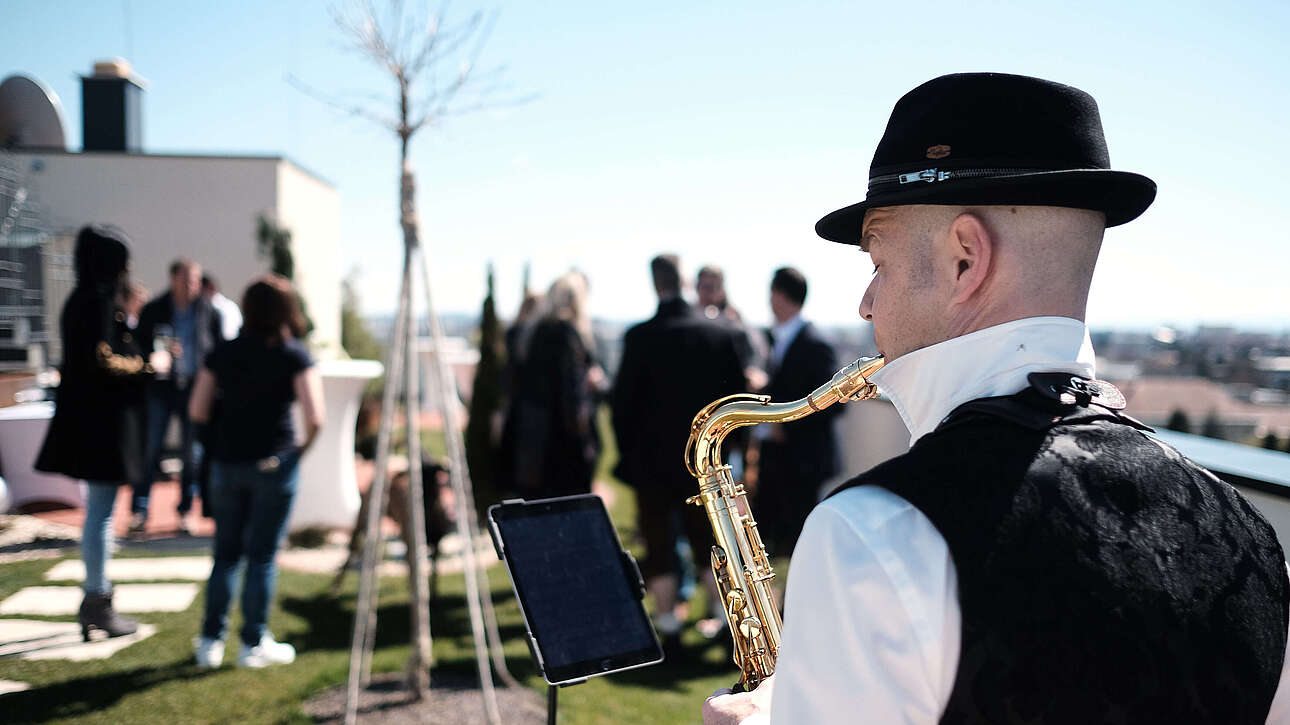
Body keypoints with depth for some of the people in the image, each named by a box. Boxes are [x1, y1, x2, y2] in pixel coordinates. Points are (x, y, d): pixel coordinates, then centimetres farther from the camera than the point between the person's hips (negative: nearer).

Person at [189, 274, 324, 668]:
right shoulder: (295, 355, -6)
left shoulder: (223, 354, 4)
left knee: (225, 553, 14)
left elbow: (197, 410, 4)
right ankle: (254, 644, 12)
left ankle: (211, 640, 18)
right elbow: (314, 417, -15)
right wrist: (305, 444, 4)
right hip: (274, 463, -3)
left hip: (226, 462, 4)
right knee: (262, 555, 5)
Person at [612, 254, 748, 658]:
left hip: (652, 461, -3)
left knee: (659, 552, 6)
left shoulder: (640, 337, -13)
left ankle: (669, 632, 10)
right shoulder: (723, 334, -4)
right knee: (709, 547, 15)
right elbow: (737, 393, 2)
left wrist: (627, 452, 7)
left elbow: (623, 400, -7)